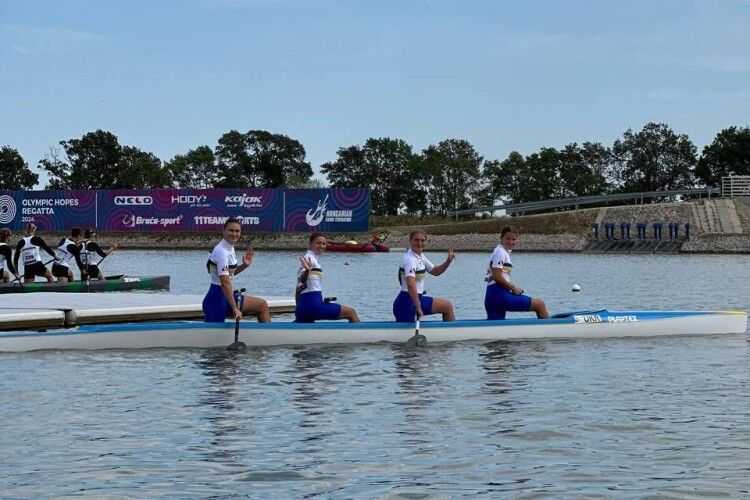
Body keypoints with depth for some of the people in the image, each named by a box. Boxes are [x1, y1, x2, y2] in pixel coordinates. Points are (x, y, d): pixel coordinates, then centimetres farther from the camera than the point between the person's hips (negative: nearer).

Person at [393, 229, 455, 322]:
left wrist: (448, 262, 5)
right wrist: (418, 307, -36)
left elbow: (435, 271, 23)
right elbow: (410, 285, -34)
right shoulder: (410, 259, -20)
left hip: (417, 298, 10)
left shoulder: (420, 256, 9)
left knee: (448, 306, 17)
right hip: (407, 301, -10)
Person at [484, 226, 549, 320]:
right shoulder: (500, 252, -7)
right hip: (499, 295, -10)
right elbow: (497, 277, -17)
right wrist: (513, 288, -7)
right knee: (540, 304, -6)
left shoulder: (505, 252, 22)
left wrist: (512, 287, 12)